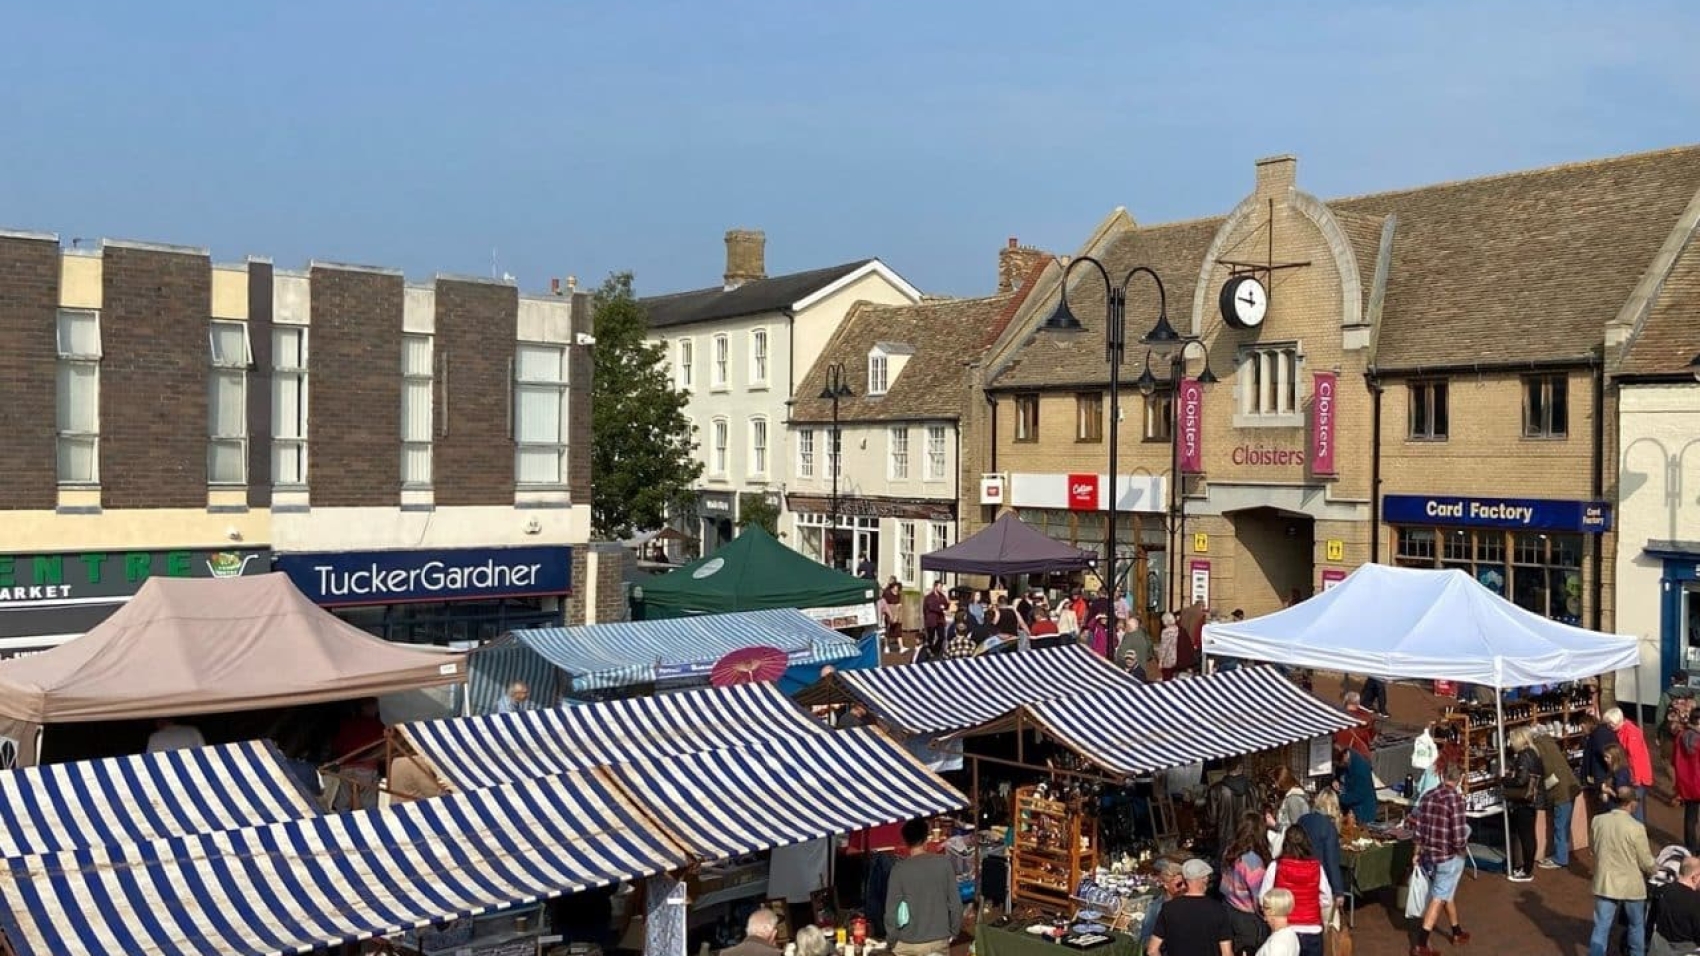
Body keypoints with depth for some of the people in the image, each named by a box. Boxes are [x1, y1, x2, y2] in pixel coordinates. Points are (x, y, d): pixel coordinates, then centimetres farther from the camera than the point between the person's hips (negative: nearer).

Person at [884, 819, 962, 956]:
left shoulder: (899, 869, -10)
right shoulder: (944, 864, -4)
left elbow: (892, 908, -9)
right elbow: (955, 902, -1)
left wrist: (892, 939, 3)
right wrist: (954, 932, 11)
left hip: (908, 944, -2)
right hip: (940, 941, 2)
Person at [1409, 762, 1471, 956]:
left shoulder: (1427, 796, 3)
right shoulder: (1456, 798, -16)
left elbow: (1416, 826, 6)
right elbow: (1458, 835, -21)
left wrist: (1419, 851, 17)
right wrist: (1462, 850, -1)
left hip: (1427, 856, 6)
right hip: (1448, 857, -6)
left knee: (1448, 894, 25)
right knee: (1438, 899, 1)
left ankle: (1457, 933, 42)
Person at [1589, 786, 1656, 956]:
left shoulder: (1597, 821, -10)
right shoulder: (1636, 827, -22)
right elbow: (1646, 862, -12)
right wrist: (1654, 870, 10)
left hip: (1605, 883, 3)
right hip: (1631, 885, -3)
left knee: (1601, 926, 9)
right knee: (1637, 925, 21)